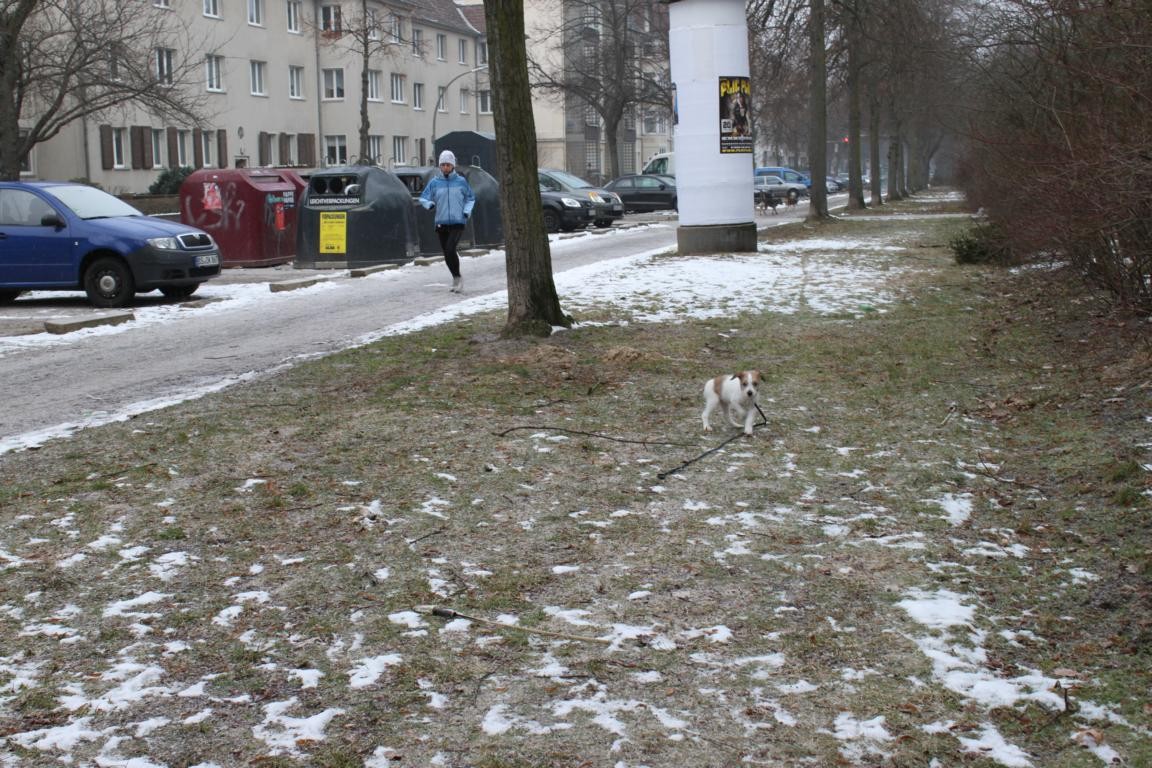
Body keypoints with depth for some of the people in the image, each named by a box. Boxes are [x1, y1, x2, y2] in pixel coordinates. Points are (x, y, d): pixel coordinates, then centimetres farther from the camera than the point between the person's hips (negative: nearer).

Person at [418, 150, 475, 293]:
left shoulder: (461, 181, 2)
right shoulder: (434, 183, 3)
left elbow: (470, 198, 13)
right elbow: (423, 198, 6)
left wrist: (467, 211, -3)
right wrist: (429, 204, -16)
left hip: (457, 223, -3)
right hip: (441, 223, 3)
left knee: (450, 249, -21)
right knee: (446, 253, 8)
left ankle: (457, 278, -7)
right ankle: (456, 280, 25)